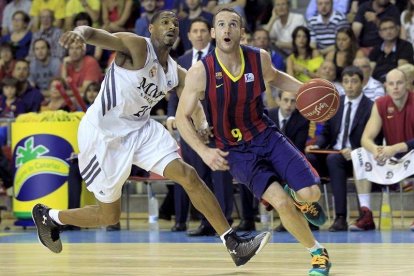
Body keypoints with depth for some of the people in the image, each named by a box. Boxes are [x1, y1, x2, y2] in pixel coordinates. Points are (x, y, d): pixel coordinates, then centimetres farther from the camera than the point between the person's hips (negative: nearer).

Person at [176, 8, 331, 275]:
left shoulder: (260, 58, -7)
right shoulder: (200, 72, -17)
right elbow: (182, 116, -6)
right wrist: (204, 151, -18)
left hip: (265, 135, 3)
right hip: (235, 150, -3)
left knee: (310, 193, -13)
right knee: (282, 203, -21)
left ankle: (298, 198, 28)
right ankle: (317, 252, 4)